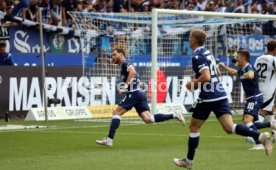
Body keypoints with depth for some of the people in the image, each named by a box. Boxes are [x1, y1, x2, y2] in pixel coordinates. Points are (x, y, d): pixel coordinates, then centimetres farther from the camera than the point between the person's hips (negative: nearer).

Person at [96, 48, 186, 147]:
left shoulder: (124, 63, -2)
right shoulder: (124, 66, 28)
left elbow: (132, 71, -23)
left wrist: (125, 85, -23)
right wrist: (124, 89, 21)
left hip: (134, 94, -9)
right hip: (140, 94, 9)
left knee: (116, 113, -5)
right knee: (147, 119, -3)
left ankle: (109, 140, -10)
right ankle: (174, 116, -9)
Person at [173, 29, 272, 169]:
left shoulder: (197, 56, -13)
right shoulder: (206, 52, 17)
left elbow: (206, 77, -24)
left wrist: (192, 84, -9)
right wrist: (196, 83, 20)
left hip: (207, 97, -8)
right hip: (221, 95, 8)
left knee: (194, 127, 11)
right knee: (229, 128, -3)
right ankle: (260, 136, -23)